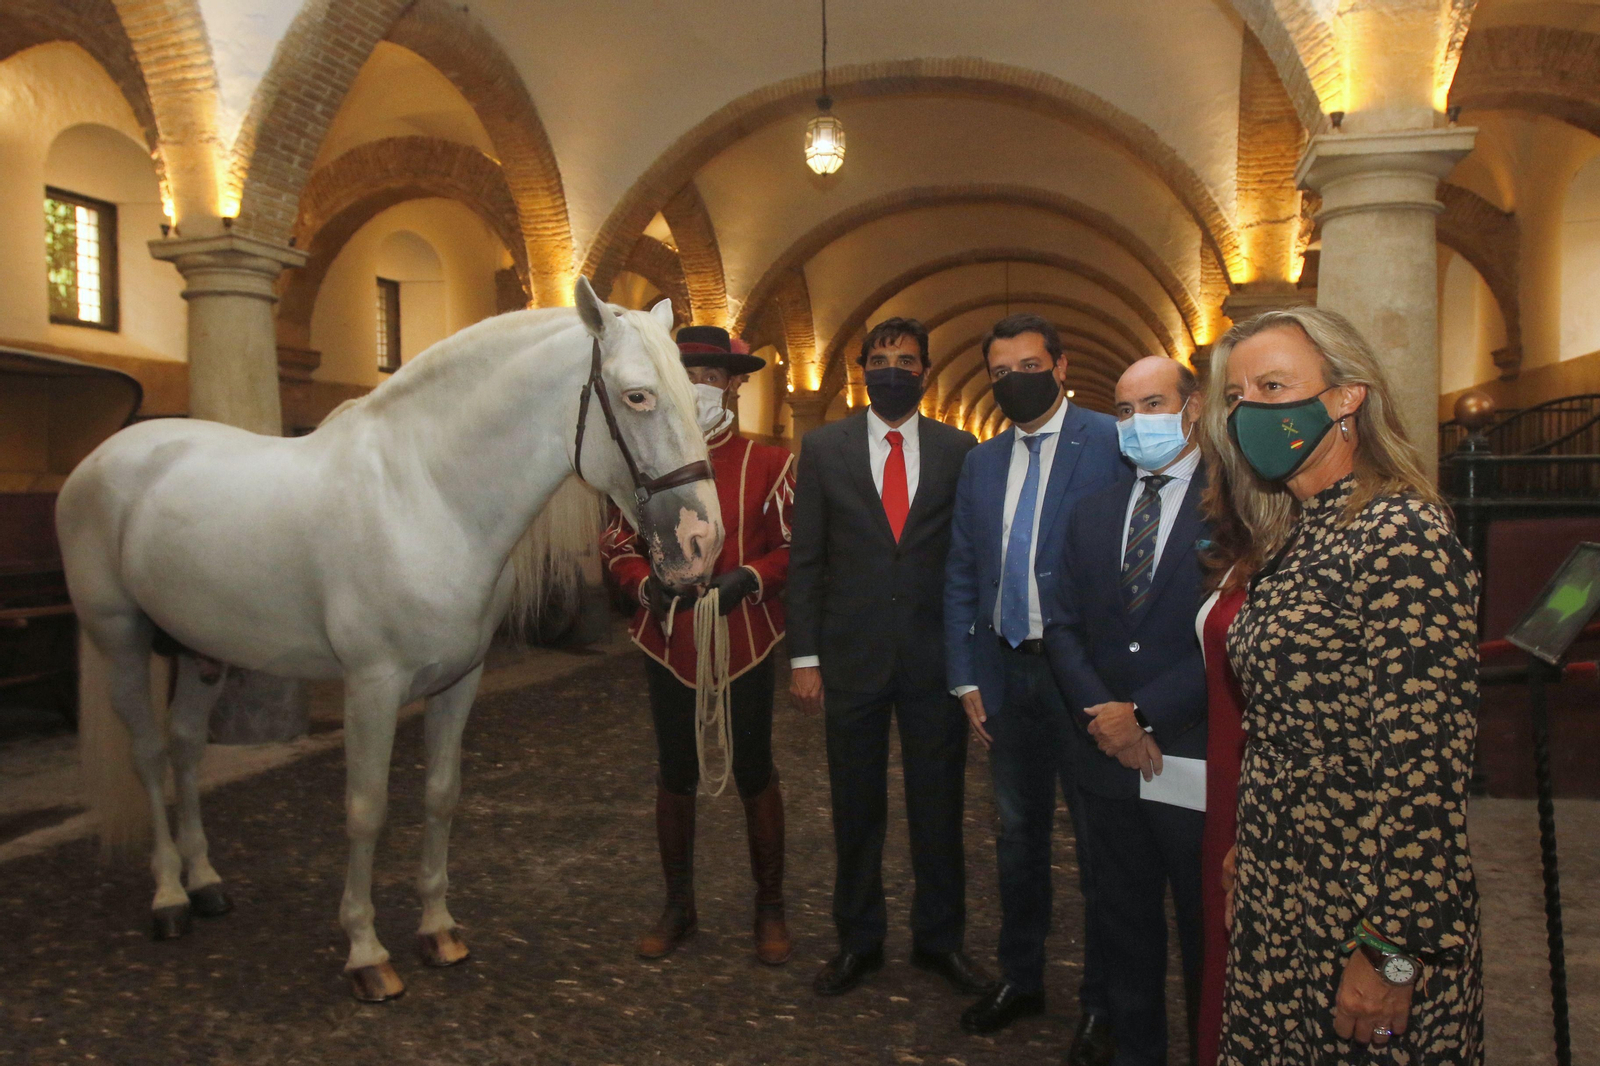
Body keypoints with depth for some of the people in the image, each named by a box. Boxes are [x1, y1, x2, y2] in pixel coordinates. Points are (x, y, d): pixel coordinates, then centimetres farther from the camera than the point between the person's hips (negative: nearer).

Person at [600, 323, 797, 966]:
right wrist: (647, 584, -9)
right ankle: (678, 906, 29)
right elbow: (618, 543, 10)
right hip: (668, 644, 2)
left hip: (744, 643, -2)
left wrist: (750, 577, -17)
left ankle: (770, 910, 25)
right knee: (675, 777, 12)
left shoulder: (768, 464, -1)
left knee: (754, 775, 8)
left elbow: (795, 546, 2)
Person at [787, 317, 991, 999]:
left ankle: (939, 938, 30)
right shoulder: (823, 448, 3)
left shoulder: (958, 451, 3)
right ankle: (858, 941, 29)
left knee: (938, 807, 10)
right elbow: (806, 560, 2)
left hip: (936, 658, 0)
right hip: (852, 658, 0)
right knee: (855, 809, 12)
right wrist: (804, 656, -2)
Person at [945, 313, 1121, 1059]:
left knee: (1098, 838, 7)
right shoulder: (981, 462, 10)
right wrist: (966, 679, 6)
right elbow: (960, 578, 11)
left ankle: (1101, 1000, 25)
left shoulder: (1113, 444, -9)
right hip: (1007, 671, 6)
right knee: (1018, 834, 18)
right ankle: (1019, 977, 35)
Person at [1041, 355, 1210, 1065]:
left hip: (1197, 761, -5)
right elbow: (1063, 628, 9)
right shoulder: (1092, 514, 11)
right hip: (1111, 761, 5)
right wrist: (1101, 712, -7)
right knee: (1124, 927, 17)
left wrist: (1145, 713, -14)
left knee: (1207, 934, 10)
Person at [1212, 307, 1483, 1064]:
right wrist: (1250, 850, 13)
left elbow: (1424, 763, -22)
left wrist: (1391, 951, -21)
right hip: (1280, 901, 8)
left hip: (1361, 923, -8)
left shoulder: (1401, 535, -19)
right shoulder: (1297, 540, 9)